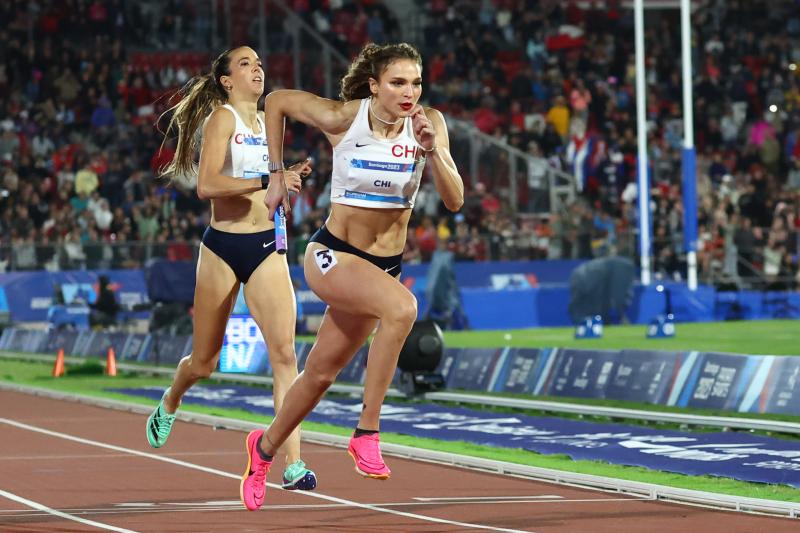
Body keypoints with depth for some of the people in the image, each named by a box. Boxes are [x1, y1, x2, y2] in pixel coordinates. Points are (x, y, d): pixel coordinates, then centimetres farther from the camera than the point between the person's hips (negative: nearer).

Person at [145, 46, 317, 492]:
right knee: (205, 362, 10)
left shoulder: (270, 122, 13)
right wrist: (267, 179, -26)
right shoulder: (222, 118, -6)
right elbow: (207, 184, -20)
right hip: (223, 248, -4)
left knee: (285, 352, -12)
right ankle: (170, 405, 44)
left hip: (267, 247, 4)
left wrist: (290, 180, 5)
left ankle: (294, 464, -16)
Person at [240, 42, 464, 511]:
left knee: (322, 373, 14)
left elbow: (455, 200, -14)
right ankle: (367, 433, -25)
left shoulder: (429, 122, -9)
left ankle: (266, 447, 41)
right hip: (332, 255, -4)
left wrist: (433, 151, -30)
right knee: (402, 306, -33)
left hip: (387, 263, 4)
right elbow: (277, 100, 1)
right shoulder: (343, 119, -15)